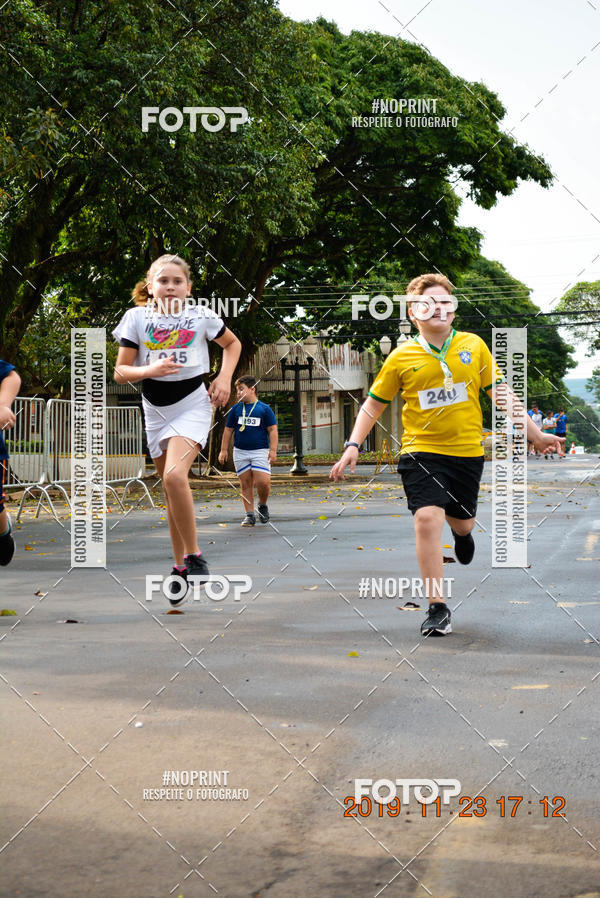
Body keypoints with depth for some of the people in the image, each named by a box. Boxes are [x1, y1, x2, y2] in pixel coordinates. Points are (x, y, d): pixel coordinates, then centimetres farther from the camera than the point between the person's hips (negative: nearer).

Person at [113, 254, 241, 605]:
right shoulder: (137, 317, -2)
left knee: (175, 475, -26)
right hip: (156, 410, 3)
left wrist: (224, 378, 0)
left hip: (192, 405, -3)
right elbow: (120, 371, -1)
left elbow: (233, 343, 15)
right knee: (171, 491, 9)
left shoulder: (201, 316, -3)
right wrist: (150, 370, -20)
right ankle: (180, 567, 23)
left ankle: (193, 555, -11)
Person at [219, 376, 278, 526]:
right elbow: (228, 430, 14)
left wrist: (273, 450, -6)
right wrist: (224, 450, 10)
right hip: (240, 452, 3)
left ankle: (263, 505, 14)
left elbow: (272, 430, 3)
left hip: (260, 451, -3)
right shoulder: (236, 409, 10)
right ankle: (249, 515, 9)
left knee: (262, 482, -13)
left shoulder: (264, 408, 2)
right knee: (245, 484, 3)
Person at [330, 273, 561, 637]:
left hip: (467, 451, 2)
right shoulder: (402, 358, -2)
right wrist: (353, 447, -2)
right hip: (422, 451, -2)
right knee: (427, 519, -17)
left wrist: (536, 434, 5)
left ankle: (462, 532, 56)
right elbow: (373, 405, 7)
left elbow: (501, 394, 7)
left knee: (462, 521, 14)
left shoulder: (474, 346, 1)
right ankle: (438, 608, -7)